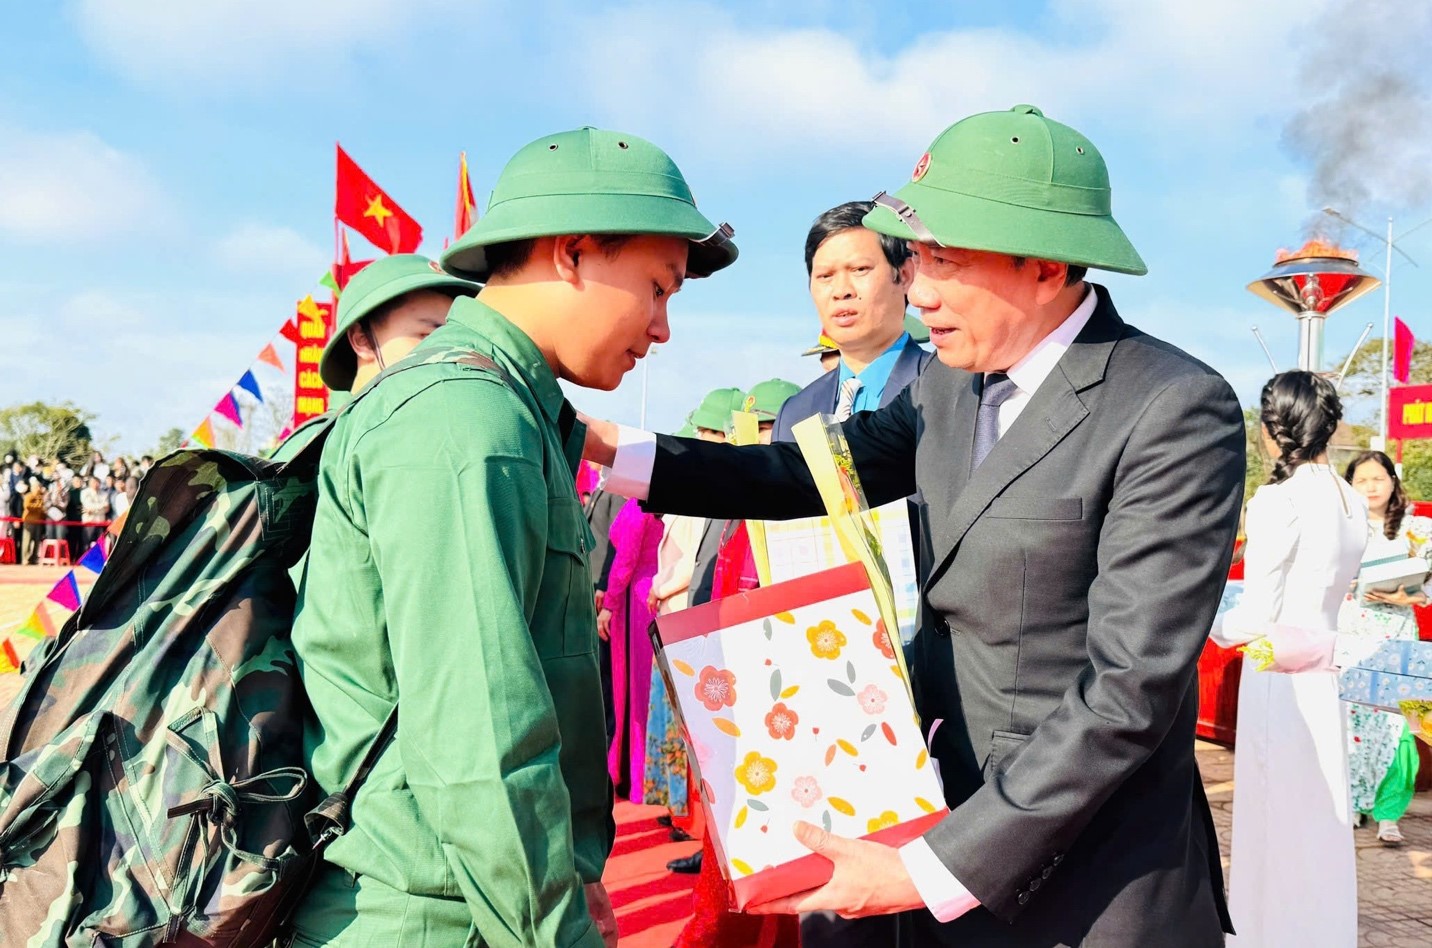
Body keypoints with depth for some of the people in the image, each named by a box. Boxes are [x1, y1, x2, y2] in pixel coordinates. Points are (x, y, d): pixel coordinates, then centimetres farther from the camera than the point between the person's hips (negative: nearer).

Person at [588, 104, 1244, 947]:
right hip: (948, 826, 6)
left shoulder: (1178, 411, -19)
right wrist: (612, 449, 0)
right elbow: (805, 477, 9)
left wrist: (935, 869, -23)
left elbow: (1131, 688, -23)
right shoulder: (949, 384, 3)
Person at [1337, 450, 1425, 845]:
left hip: (1395, 636, -1)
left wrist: (1406, 599, -12)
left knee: (1392, 719, -6)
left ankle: (1388, 813, 2)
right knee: (1347, 718, 1)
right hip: (1348, 631, 1)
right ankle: (1350, 804, 16)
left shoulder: (1416, 529, 5)